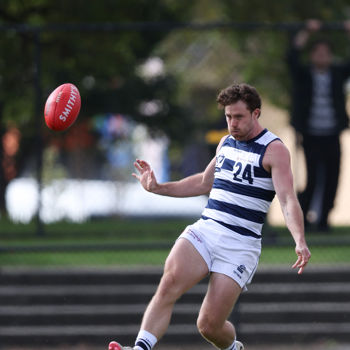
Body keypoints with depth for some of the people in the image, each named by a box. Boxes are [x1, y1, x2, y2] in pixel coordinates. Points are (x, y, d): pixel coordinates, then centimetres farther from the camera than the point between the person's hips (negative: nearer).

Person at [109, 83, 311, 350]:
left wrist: (300, 242, -34)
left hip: (240, 245, -5)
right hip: (205, 230, 5)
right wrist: (158, 187, 28)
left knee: (209, 325, -7)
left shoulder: (274, 150, -6)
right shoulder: (226, 142, 15)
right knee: (170, 283, -25)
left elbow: (288, 201, -18)